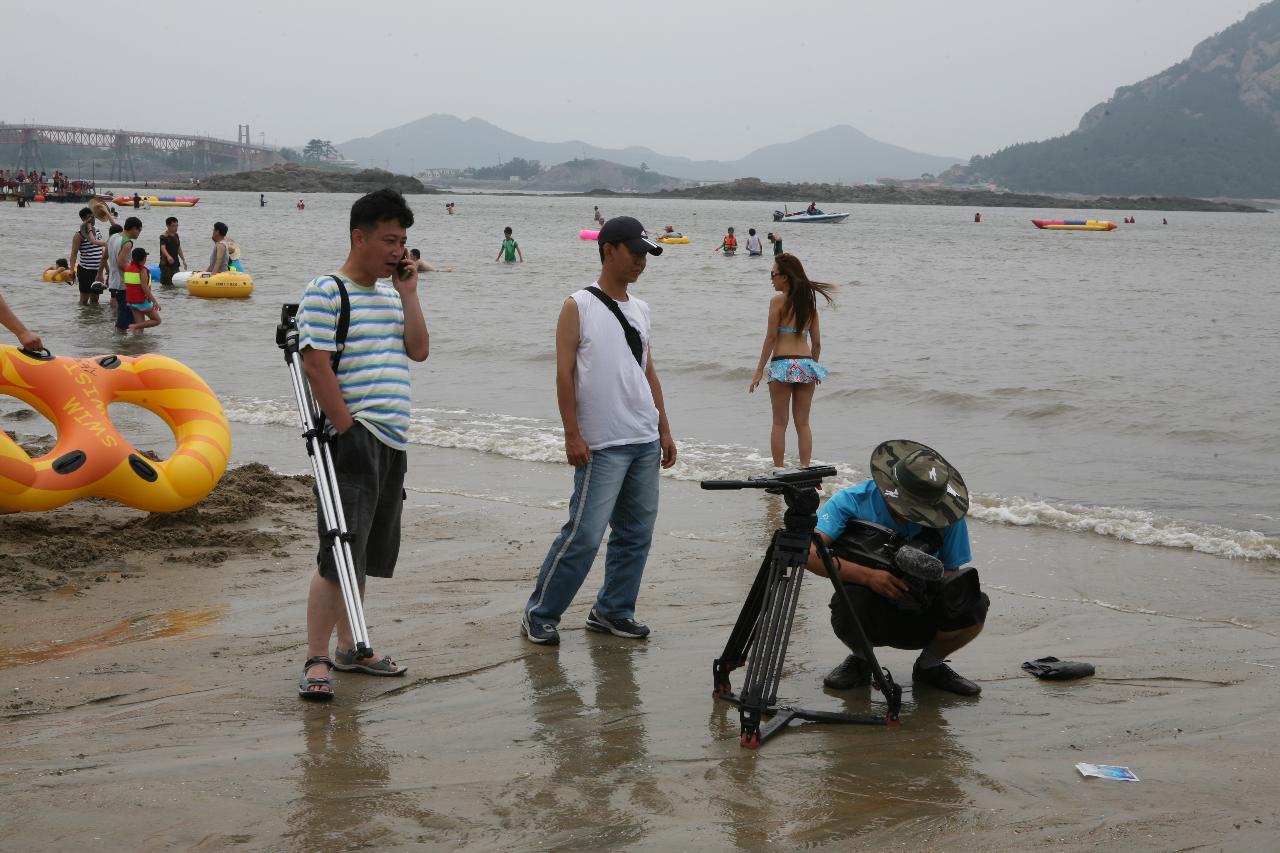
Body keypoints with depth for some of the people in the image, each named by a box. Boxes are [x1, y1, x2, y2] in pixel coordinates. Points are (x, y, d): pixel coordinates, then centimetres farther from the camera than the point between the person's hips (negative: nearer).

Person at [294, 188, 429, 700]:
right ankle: (316, 661, -7)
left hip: (392, 443, 8)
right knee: (340, 552, -11)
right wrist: (347, 428, -17)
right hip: (353, 440, -8)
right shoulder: (326, 292, -8)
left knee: (364, 554, 14)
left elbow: (419, 350, 10)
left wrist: (407, 291, 5)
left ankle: (349, 648, 24)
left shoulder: (390, 293, 17)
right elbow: (316, 366, -15)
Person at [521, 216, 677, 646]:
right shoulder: (578, 308, -5)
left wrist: (664, 430, 14)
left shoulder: (640, 310, 15)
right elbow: (565, 374, -9)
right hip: (602, 445, -7)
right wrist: (572, 435, -15)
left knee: (636, 533, 9)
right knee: (584, 534, -9)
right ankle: (540, 614, 2)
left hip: (645, 441, 7)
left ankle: (612, 611, 20)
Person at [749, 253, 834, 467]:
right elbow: (817, 342, 11)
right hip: (806, 364, 5)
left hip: (783, 363, -5)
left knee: (780, 423, 4)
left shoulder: (778, 301, -7)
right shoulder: (809, 301, 9)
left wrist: (759, 369, -4)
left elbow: (771, 338, -8)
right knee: (803, 423, 10)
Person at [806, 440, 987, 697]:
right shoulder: (851, 502, -17)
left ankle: (929, 665, 6)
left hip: (921, 617, 2)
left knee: (974, 606, -27)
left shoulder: (946, 516, -11)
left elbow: (952, 571, -2)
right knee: (851, 601, -36)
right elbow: (809, 553, -29)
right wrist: (868, 575, -40)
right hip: (871, 616, -2)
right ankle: (860, 661, 1)